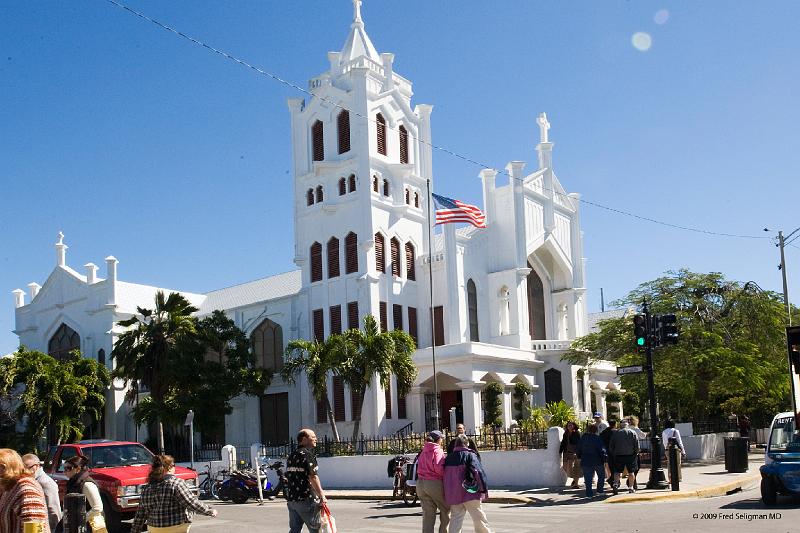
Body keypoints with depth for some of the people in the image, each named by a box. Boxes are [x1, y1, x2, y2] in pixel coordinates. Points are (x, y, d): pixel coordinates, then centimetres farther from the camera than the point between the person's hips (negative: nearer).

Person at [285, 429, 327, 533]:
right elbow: (312, 477, -20)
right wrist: (322, 496, -17)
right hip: (306, 499, -8)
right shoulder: (307, 454, -12)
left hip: (291, 499, 8)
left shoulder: (292, 456, 15)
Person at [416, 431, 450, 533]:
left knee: (427, 514, 8)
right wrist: (446, 476, -4)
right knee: (445, 510, 11)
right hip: (435, 483, -6)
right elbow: (438, 468, -19)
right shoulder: (438, 451, -7)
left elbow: (418, 466, 8)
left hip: (420, 483, 6)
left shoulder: (423, 451, 13)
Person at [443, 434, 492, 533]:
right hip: (468, 492, -5)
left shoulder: (448, 457, 10)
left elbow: (444, 474, 15)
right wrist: (484, 488, -11)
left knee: (455, 518, 10)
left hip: (452, 494, 5)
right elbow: (478, 472, -16)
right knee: (478, 517, 3)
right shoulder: (470, 455, -6)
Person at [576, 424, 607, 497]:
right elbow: (602, 450, -13)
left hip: (586, 461, 3)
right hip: (597, 461, -3)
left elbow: (578, 450, 10)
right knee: (601, 476, 18)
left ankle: (589, 493, 0)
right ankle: (600, 490, 17)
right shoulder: (598, 438, -11)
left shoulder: (583, 438, 3)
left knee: (588, 479, 5)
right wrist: (604, 459, -8)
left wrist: (580, 457, 24)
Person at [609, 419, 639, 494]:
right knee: (631, 472, 7)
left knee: (617, 471, 6)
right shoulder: (632, 433, -2)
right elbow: (637, 444, -3)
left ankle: (615, 483, -13)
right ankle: (631, 487, 7)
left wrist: (613, 453, 19)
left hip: (618, 455, 1)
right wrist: (636, 452, 11)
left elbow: (611, 445, 7)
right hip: (630, 455, -1)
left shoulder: (615, 433, 3)